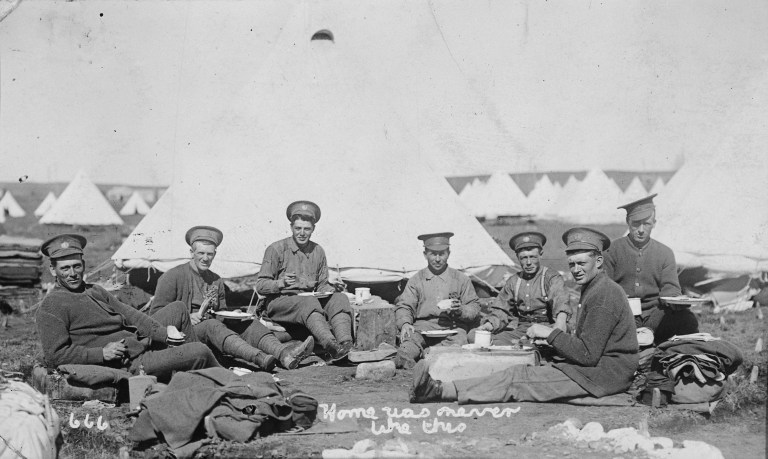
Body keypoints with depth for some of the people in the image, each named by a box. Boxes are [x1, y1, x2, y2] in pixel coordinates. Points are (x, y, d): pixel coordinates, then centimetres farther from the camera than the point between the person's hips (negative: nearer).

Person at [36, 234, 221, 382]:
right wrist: (102, 353, -24)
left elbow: (129, 314, 11)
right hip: (129, 366, -9)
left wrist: (165, 333, -2)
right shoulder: (51, 307, -10)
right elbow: (54, 356, -18)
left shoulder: (94, 291, 17)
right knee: (200, 352, -17)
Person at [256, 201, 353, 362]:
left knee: (339, 298, -22)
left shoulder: (318, 251, 13)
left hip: (310, 300, 5)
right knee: (309, 302, -36)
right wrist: (282, 283, -23)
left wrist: (333, 287, -5)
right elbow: (260, 286, -4)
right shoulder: (276, 249, -2)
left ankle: (345, 345, -46)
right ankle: (330, 345, -59)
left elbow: (322, 285, 18)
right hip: (279, 302, -5)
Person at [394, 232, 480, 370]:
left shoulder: (461, 279, 16)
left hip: (453, 327, -1)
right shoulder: (416, 280, 18)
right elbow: (404, 307, 14)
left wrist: (460, 310, -7)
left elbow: (474, 307, 16)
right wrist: (405, 323, -9)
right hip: (423, 326, 1)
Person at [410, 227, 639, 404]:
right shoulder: (595, 288, 17)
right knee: (523, 373, -5)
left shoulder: (603, 296, -16)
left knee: (519, 379, -18)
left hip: (603, 373, -9)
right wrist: (549, 337, 4)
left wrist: (551, 333, -13)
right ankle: (441, 389, -15)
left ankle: (442, 390, -23)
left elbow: (588, 355, -20)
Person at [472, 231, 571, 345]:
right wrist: (490, 324, -6)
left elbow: (561, 305, -17)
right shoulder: (513, 281, 19)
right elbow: (501, 311, 19)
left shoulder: (552, 277, 1)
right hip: (520, 330, 6)